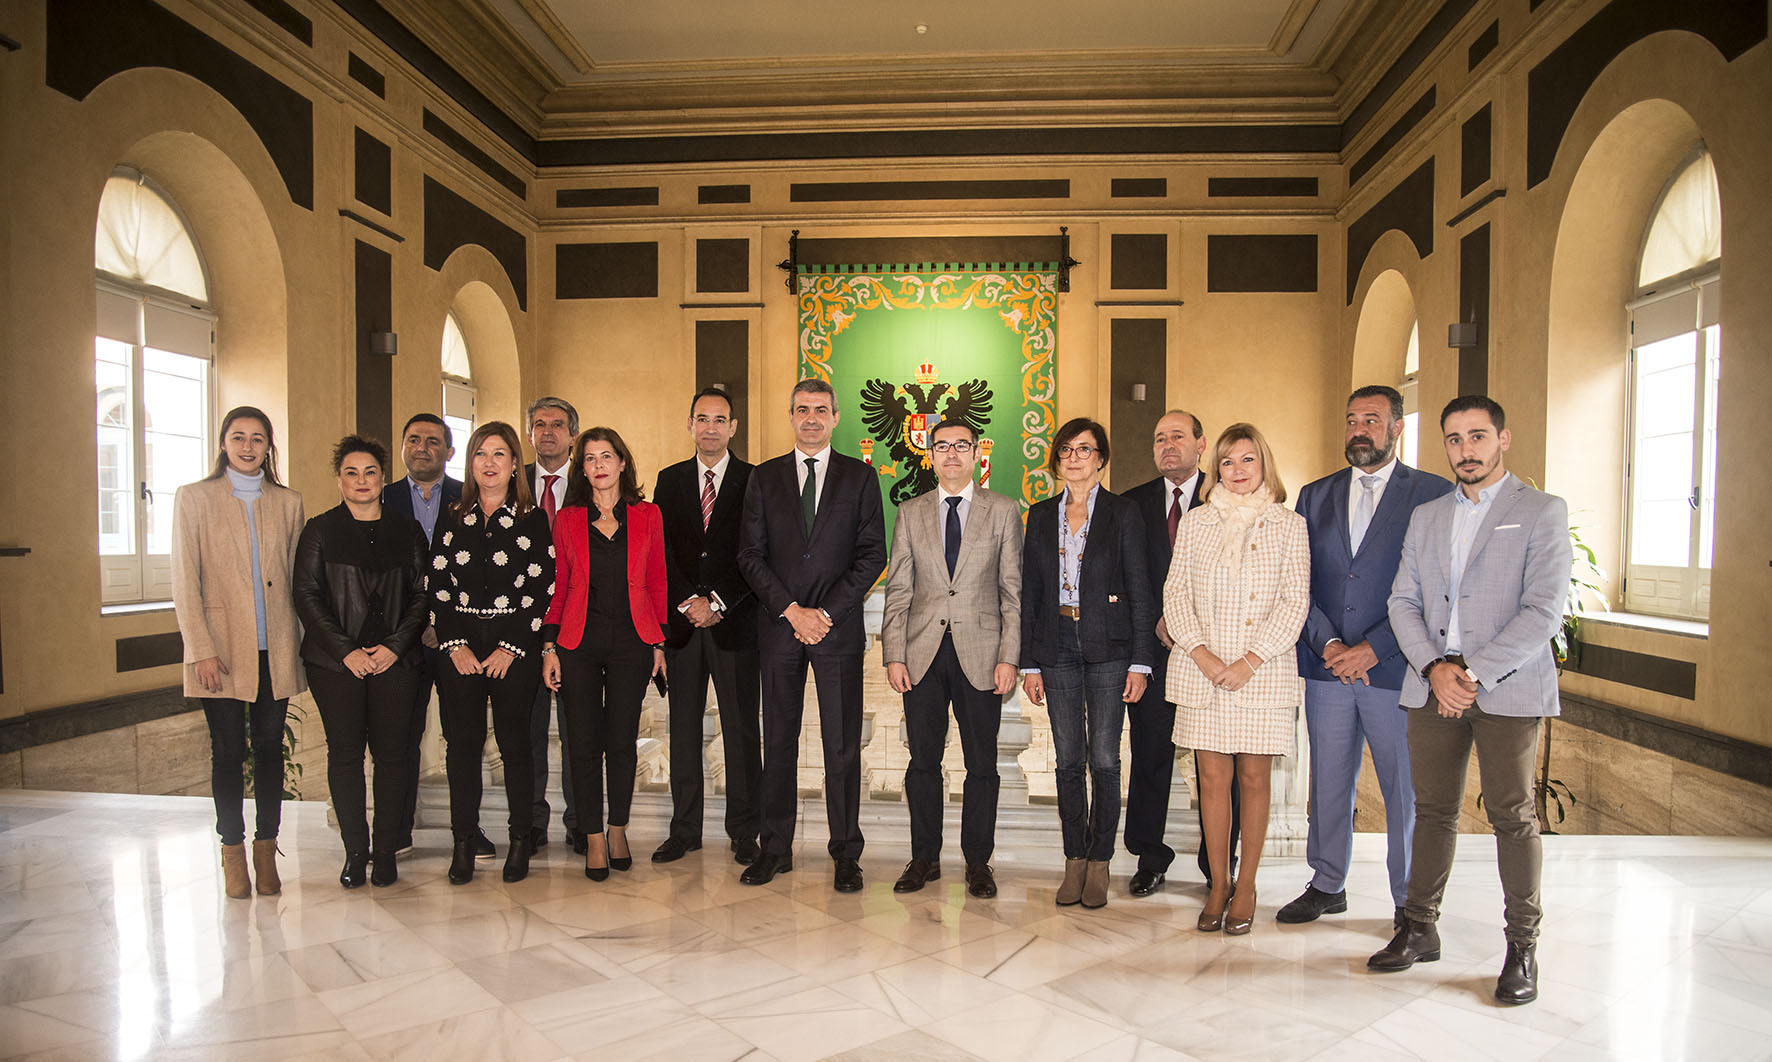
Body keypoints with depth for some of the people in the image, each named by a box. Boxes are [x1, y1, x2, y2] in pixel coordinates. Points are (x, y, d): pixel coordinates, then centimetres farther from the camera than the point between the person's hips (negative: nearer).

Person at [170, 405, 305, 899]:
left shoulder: (288, 502, 9)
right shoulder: (194, 498, 2)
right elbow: (185, 582, -2)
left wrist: (305, 638, 3)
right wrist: (201, 649, -9)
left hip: (275, 649, 2)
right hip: (222, 649, -2)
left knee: (270, 747, 8)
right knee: (228, 751, 5)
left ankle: (266, 849, 20)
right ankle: (233, 849, 20)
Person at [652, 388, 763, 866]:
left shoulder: (755, 480, 2)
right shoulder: (670, 480, 12)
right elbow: (660, 550, 6)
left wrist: (718, 603, -10)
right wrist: (687, 601, -7)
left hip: (736, 622, -2)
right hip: (682, 620, 3)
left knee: (742, 729, 3)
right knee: (683, 728, 8)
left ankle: (744, 831, 14)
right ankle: (684, 829, 19)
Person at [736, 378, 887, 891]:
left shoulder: (860, 476, 6)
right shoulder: (764, 477, 9)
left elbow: (873, 554, 0)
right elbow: (750, 554, 3)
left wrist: (827, 611, -9)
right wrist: (791, 611, -8)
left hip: (839, 627, -1)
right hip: (778, 627, 1)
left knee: (843, 745, 2)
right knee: (778, 741, 8)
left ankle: (846, 854, 14)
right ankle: (775, 848, 21)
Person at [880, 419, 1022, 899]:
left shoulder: (1003, 511, 5)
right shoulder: (910, 513, 9)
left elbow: (1013, 590, 2)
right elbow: (898, 590, 7)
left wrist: (1009, 657, -5)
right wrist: (894, 655, -1)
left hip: (980, 654, -1)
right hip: (923, 654, 2)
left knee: (981, 765, 6)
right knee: (923, 761, 8)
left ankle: (977, 861, 21)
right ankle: (924, 857, 23)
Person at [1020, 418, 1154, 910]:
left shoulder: (1122, 513, 1)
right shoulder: (1041, 515, 10)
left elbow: (1139, 591, -1)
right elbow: (1030, 592, 9)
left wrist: (1140, 662, -7)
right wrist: (1029, 662, 5)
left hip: (1108, 647, -3)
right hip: (1057, 645, 3)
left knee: (1104, 760, 0)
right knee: (1068, 760, 7)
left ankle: (1099, 863, 13)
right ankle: (1074, 862, 17)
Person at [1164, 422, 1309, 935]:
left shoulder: (1289, 525, 5)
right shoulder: (1194, 524, 9)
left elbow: (1295, 601, -2)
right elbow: (1175, 594, 4)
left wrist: (1249, 662, -11)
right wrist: (1203, 655, -9)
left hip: (1264, 672, -1)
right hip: (1202, 672, 1)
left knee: (1254, 776, 4)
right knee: (1213, 776, 3)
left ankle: (1245, 886, 17)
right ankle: (1218, 885, 15)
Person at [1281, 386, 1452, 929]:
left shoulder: (1434, 494, -1)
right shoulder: (1316, 496, 11)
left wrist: (1372, 649, -14)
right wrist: (1327, 643, -7)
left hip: (1396, 670, -3)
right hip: (1326, 669, 4)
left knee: (1406, 790, 6)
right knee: (1328, 784, 14)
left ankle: (1411, 900, 24)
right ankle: (1327, 885, 30)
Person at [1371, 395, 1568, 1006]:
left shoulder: (1541, 512, 1)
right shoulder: (1425, 517, 14)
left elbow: (1544, 610, -9)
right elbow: (1403, 603, 9)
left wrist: (1474, 674, -15)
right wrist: (1434, 668, -8)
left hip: (1507, 687, -4)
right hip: (1432, 683, 4)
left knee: (1512, 815, 3)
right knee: (1433, 811, 10)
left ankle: (1522, 946, 18)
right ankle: (1419, 928, 21)